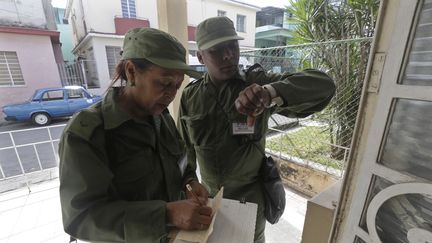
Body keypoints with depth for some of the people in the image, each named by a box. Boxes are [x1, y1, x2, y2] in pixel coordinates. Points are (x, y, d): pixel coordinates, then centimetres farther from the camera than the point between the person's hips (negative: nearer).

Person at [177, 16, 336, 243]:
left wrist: (271, 92, -49)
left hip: (250, 196, -2)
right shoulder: (190, 95, -10)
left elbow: (323, 86, -30)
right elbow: (185, 148, -1)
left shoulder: (256, 83, -19)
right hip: (208, 194, 3)